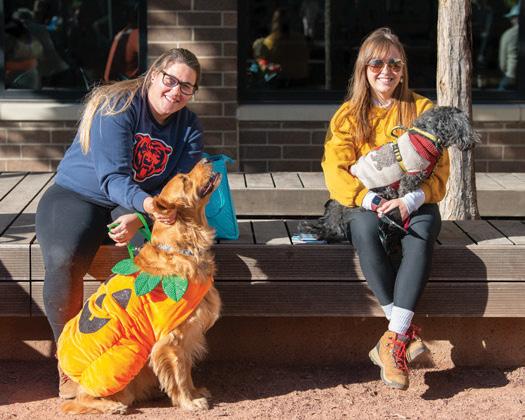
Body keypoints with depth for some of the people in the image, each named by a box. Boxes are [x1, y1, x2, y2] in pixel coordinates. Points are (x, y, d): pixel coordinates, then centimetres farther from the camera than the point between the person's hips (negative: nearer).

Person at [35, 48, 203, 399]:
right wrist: (147, 204, -47)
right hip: (78, 195, -3)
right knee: (64, 260, -33)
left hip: (144, 207, 3)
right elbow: (112, 177, -25)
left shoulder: (189, 128, -1)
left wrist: (138, 218, -30)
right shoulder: (116, 107, -16)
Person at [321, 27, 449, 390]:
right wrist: (372, 201, -22)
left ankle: (393, 339, -38)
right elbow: (337, 173, -5)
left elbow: (438, 171, -1)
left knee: (423, 230, -36)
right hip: (366, 205, 0)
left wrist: (410, 201, -20)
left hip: (414, 205, 0)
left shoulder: (423, 110, 5)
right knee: (366, 229, -36)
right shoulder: (348, 115, 6)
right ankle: (407, 331, -33)